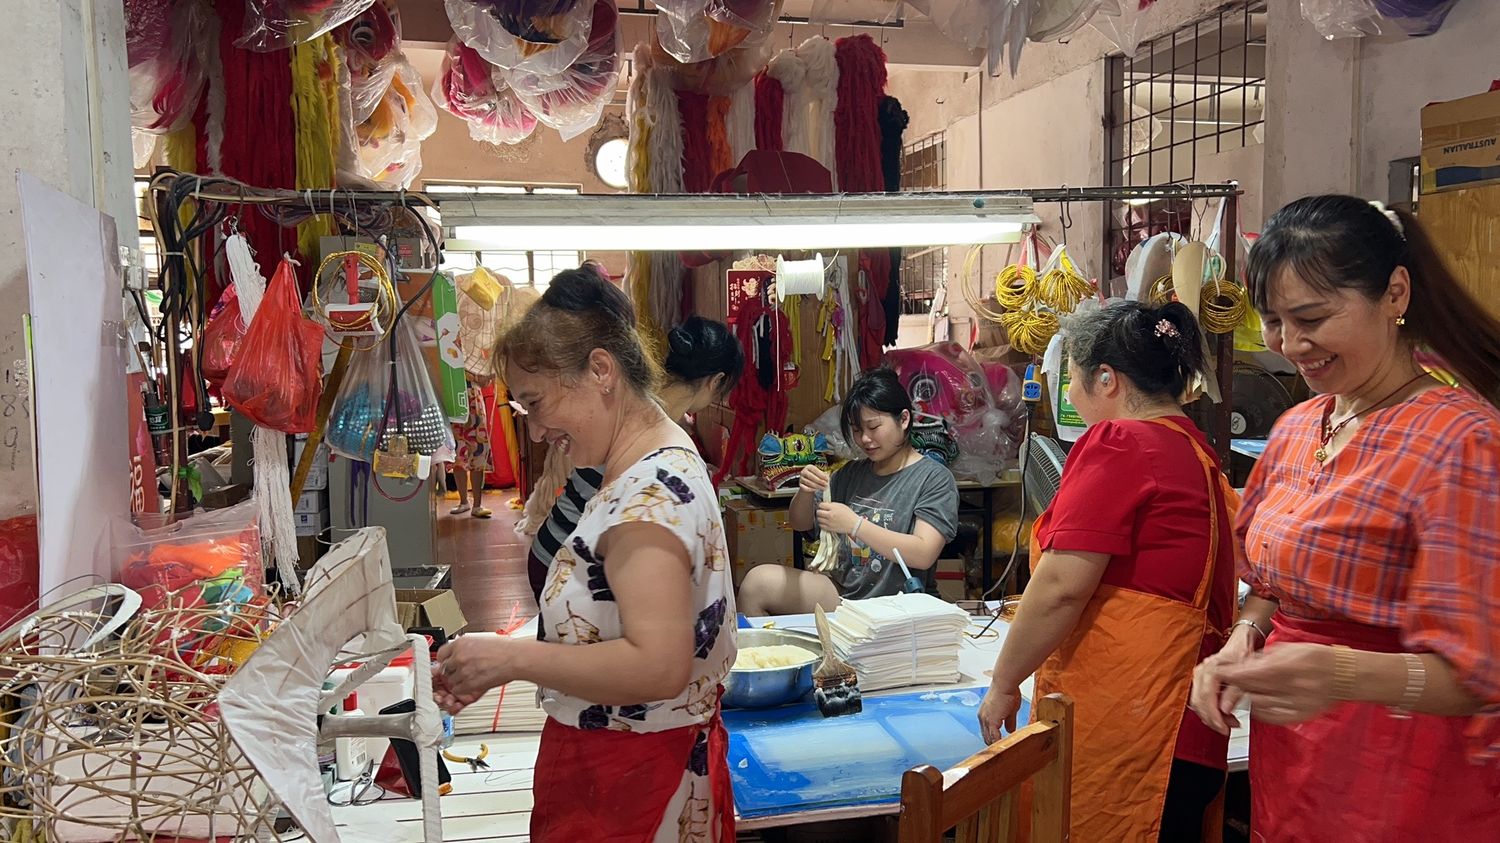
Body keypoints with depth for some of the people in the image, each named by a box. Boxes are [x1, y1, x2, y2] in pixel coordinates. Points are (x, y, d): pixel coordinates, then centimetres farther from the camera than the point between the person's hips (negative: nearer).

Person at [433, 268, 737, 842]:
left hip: (631, 782, -9)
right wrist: (495, 666, 3)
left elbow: (656, 665, -31)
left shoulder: (650, 493, -24)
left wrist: (513, 657, -22)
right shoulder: (661, 464, 6)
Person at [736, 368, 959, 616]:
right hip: (840, 592, 6)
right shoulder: (852, 473, 13)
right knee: (758, 581, -14)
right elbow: (799, 523, 16)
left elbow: (923, 555, -17)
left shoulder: (935, 479, -5)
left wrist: (855, 525, -25)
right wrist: (805, 492, -7)